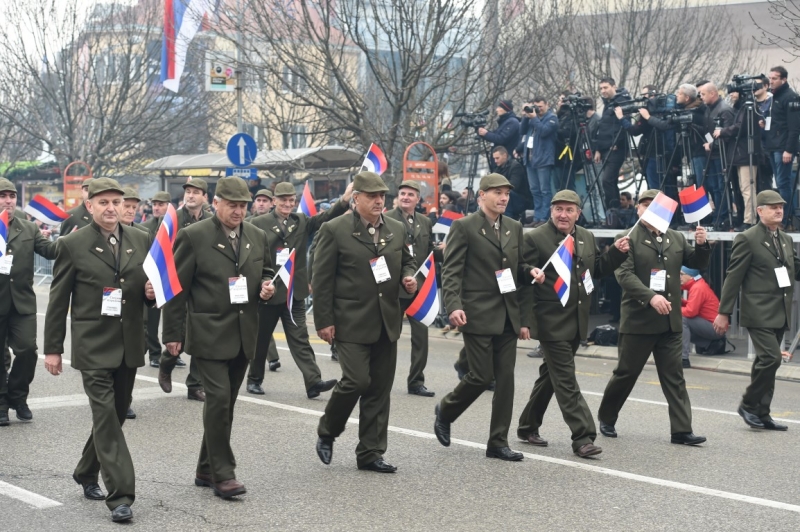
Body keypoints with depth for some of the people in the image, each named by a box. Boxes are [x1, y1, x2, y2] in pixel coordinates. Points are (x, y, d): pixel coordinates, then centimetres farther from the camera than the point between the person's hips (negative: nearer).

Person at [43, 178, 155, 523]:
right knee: (106, 416, -10)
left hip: (129, 346, 5)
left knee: (116, 414, 15)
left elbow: (151, 286, 19)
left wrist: (151, 292, -6)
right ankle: (120, 496, -10)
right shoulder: (72, 245, -4)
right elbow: (58, 300, -1)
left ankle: (86, 473, 36)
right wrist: (52, 348, -1)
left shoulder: (141, 240, 7)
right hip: (93, 347, -5)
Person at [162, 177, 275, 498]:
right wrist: (173, 333, -7)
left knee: (225, 402, 11)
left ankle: (207, 470, 23)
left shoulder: (257, 237, 10)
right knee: (218, 398, -13)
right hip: (208, 334, -6)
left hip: (244, 335, 6)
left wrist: (267, 286, -2)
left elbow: (265, 273, 23)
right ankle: (223, 474, -5)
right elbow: (177, 287, -6)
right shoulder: (193, 236, -7)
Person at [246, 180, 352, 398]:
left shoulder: (302, 222, 7)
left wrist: (344, 201, -27)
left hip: (294, 291, 2)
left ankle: (313, 381, -10)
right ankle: (254, 379, 26)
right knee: (261, 338, 11)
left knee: (299, 337, -2)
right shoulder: (258, 224, -1)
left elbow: (325, 218, -9)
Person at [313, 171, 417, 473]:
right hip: (351, 323, -6)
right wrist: (323, 321, -10)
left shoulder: (397, 230, 10)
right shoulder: (335, 230, -6)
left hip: (387, 323, 6)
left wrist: (409, 278, -1)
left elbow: (407, 262, 24)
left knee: (380, 389, 7)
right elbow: (322, 279, -6)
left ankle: (370, 453, 17)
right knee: (357, 380, -13)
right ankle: (326, 433, 13)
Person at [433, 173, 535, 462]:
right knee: (481, 376, -6)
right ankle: (445, 411, 22)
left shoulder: (515, 228, 14)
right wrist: (454, 306, -21)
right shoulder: (464, 227, -5)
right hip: (478, 315, -6)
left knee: (506, 379, 4)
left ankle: (498, 443, 11)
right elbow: (451, 271, -9)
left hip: (508, 316, 6)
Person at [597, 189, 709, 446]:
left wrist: (701, 245, -6)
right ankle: (606, 418, 25)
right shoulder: (629, 239, -4)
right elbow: (625, 274, -15)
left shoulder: (676, 238, 12)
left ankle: (681, 430, 4)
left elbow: (697, 263, 16)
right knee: (626, 373, 6)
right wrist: (651, 297, -28)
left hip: (670, 320, 4)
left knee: (674, 377, 3)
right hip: (639, 319, -4)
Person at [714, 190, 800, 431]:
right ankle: (748, 404, 1)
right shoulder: (747, 239, -8)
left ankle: (761, 414, 16)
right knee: (771, 358, -16)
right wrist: (723, 312, -11)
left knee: (766, 361, 11)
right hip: (759, 313, -7)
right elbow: (733, 277, -9)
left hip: (780, 314, 7)